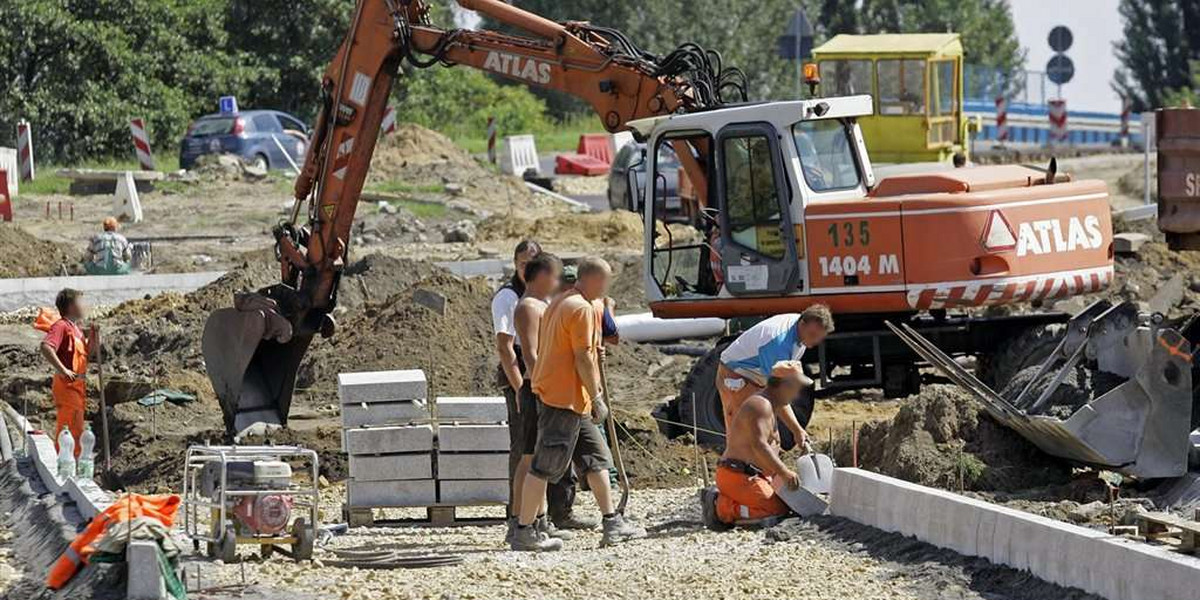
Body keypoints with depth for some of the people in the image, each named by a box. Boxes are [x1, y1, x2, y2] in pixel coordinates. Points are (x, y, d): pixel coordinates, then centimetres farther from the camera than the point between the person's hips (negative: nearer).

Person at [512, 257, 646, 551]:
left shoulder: (559, 303, 16)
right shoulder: (582, 309, -15)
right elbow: (583, 358, -18)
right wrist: (597, 398, -13)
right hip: (565, 398, -10)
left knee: (597, 459, 14)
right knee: (545, 466, -6)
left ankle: (612, 524, 17)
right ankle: (524, 532, -4)